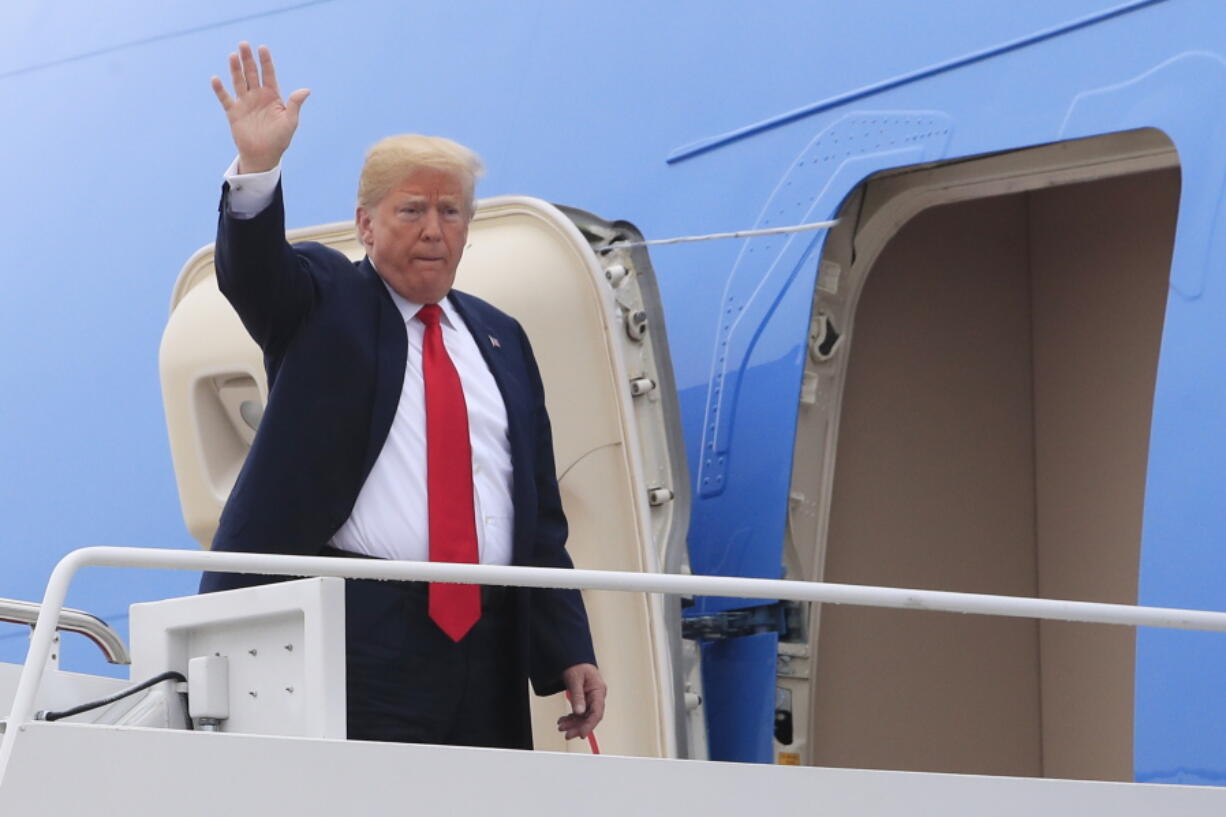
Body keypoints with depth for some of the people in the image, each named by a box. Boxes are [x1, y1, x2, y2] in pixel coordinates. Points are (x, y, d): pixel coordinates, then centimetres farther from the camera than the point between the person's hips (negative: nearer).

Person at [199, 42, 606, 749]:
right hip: (360, 637, -4)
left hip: (488, 641, 5)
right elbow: (252, 271, -16)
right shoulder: (322, 301, 8)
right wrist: (258, 167, -35)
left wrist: (569, 651, 11)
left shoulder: (500, 338, 18)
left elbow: (540, 511, 17)